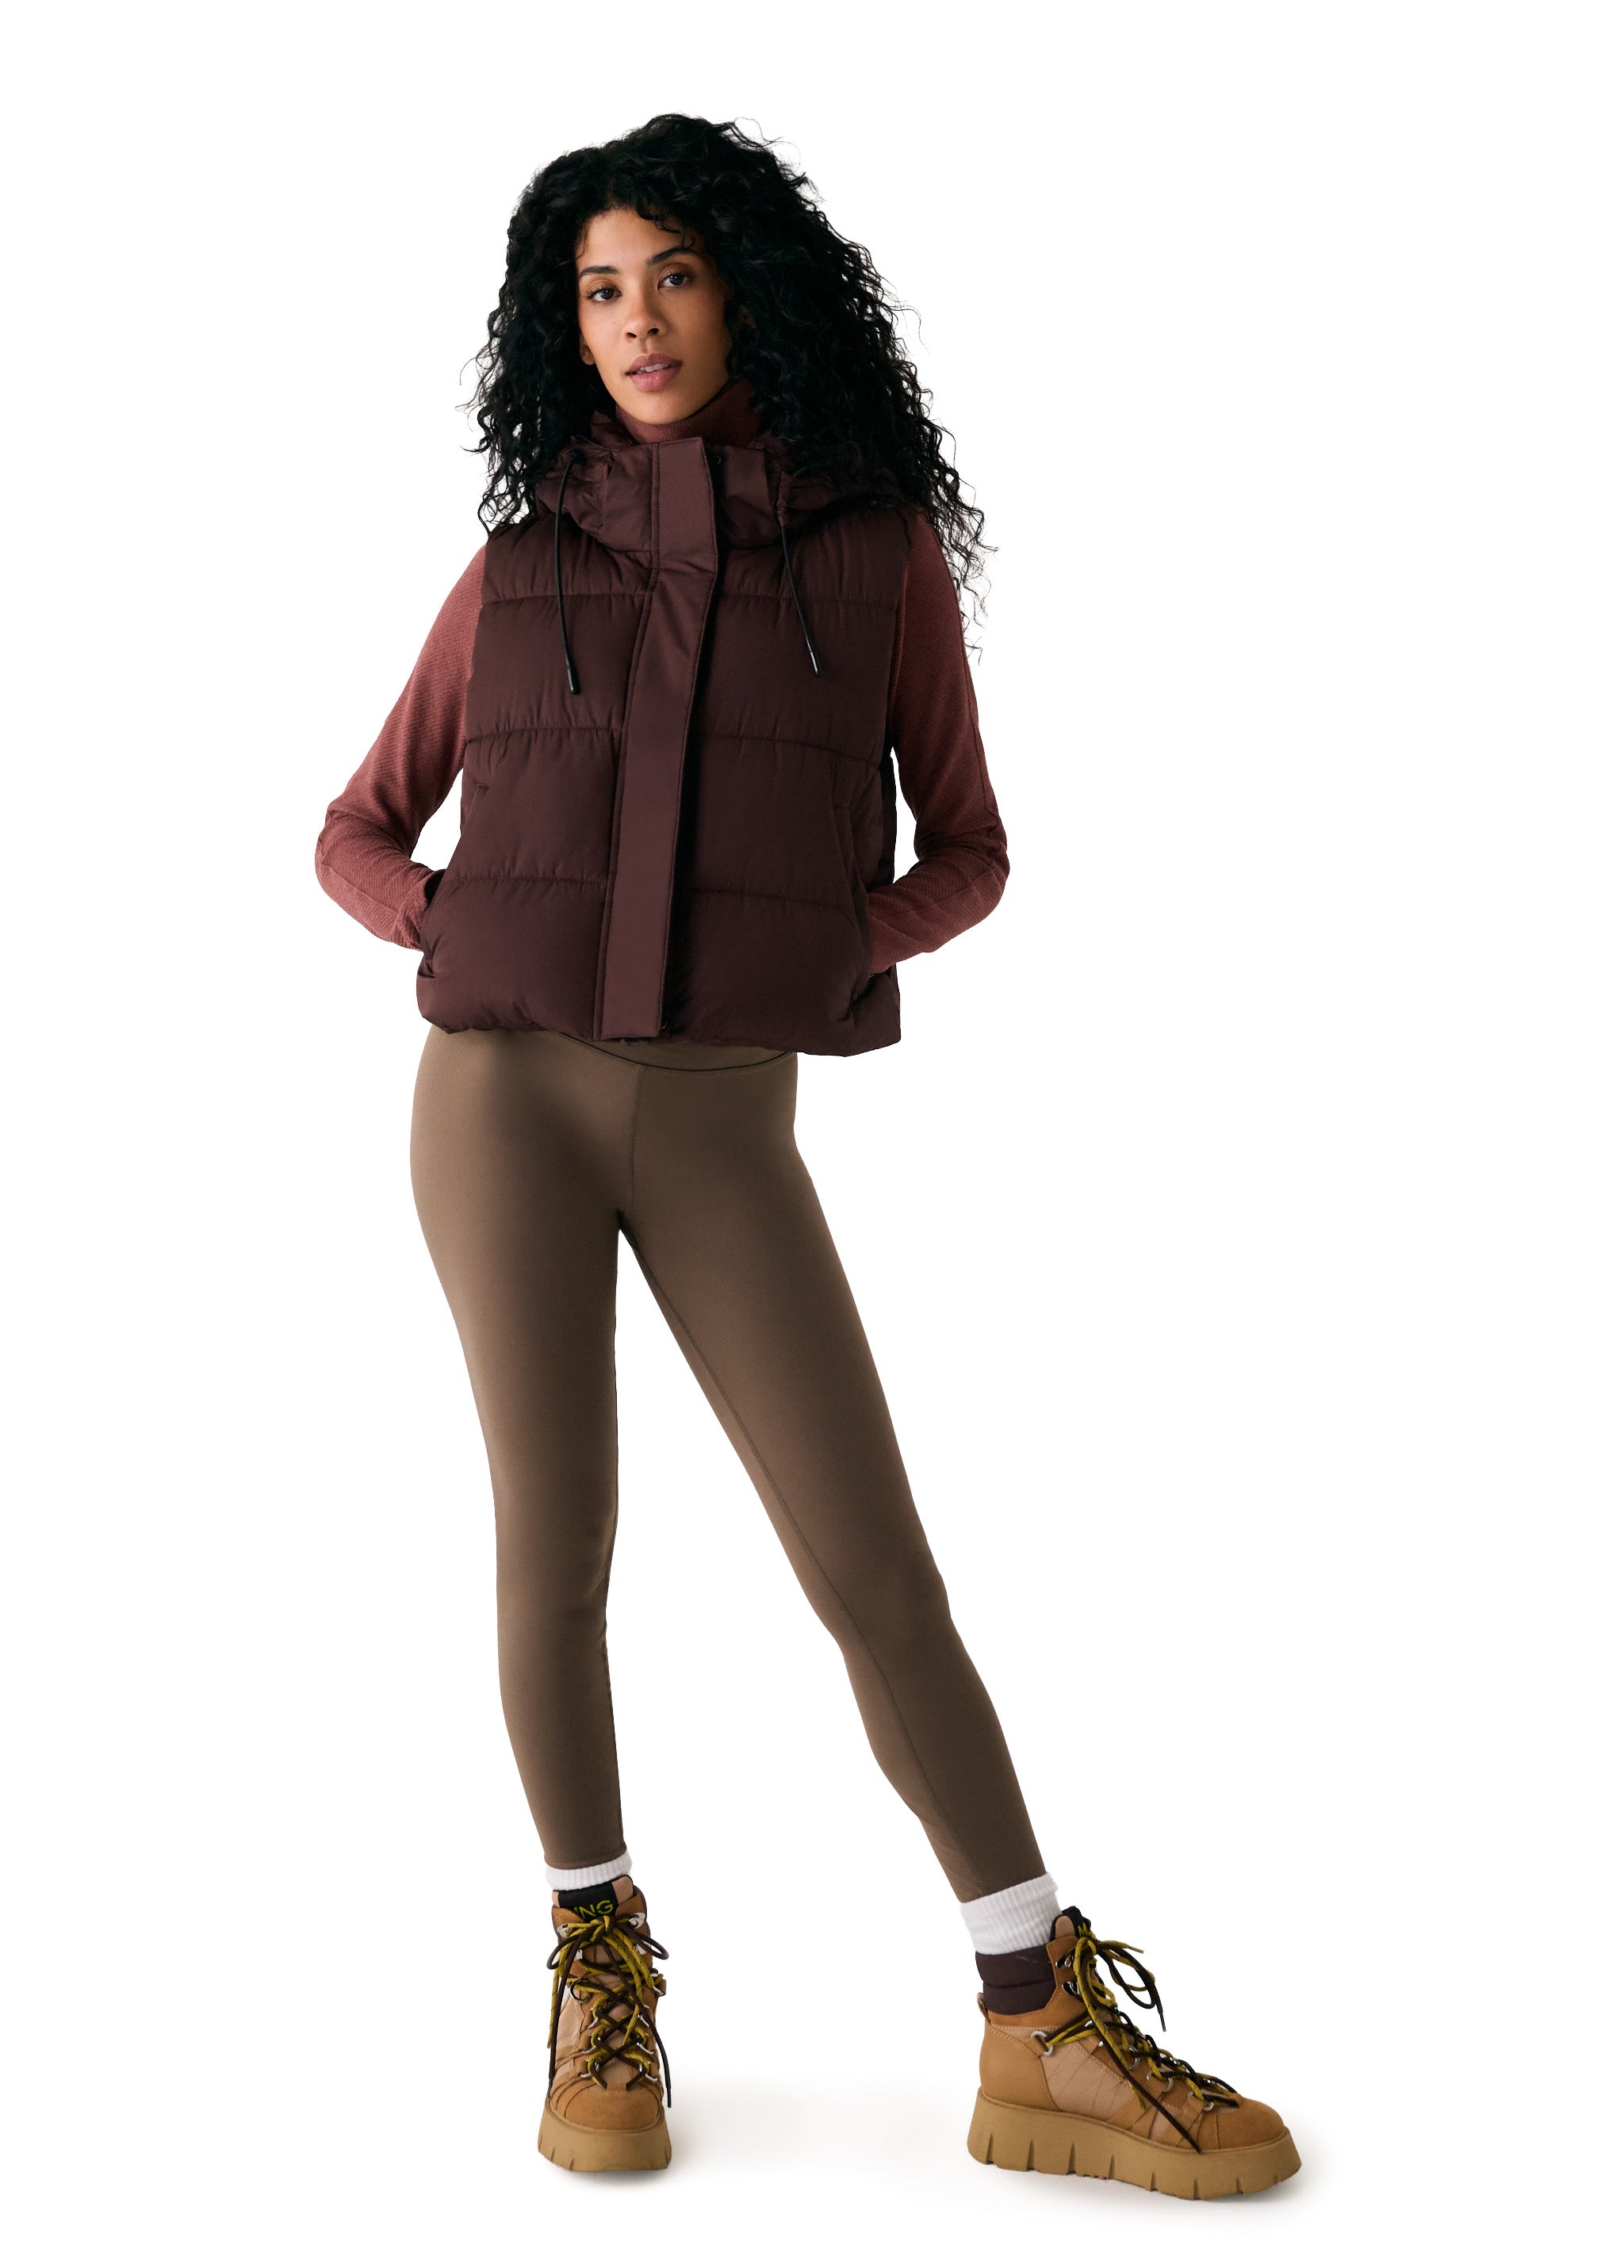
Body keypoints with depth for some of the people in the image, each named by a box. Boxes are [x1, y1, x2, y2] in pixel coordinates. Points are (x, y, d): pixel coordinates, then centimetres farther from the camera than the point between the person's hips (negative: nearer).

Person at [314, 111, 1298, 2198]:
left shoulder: (884, 547, 4)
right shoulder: (520, 561, 6)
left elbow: (966, 851, 11)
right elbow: (356, 837, 13)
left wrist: (840, 943, -8)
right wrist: (476, 934, -6)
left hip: (725, 1123, 0)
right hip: (502, 1088, 1)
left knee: (876, 1568, -5)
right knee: (556, 1541, 0)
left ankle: (1049, 2039, 2)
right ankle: (602, 1973, 19)